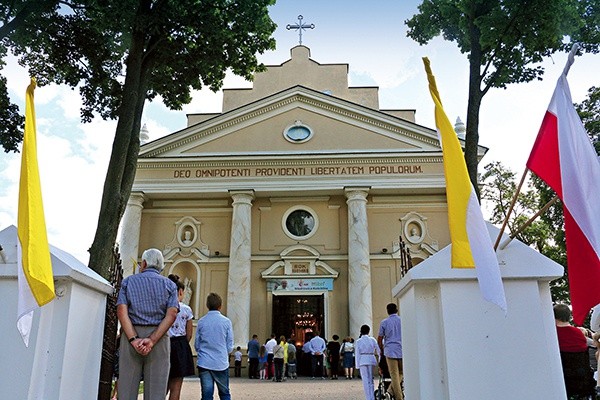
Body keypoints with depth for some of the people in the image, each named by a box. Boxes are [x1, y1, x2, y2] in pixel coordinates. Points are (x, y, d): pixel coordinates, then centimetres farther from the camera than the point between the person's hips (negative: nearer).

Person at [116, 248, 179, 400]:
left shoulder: (128, 281, 12)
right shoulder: (169, 284, 11)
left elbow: (122, 311, -3)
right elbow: (172, 314, -4)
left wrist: (133, 339, -11)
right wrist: (152, 340, -11)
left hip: (130, 335, 0)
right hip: (159, 337, 0)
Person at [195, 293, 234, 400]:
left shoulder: (201, 322, -1)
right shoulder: (226, 321, -5)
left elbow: (196, 345, 6)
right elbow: (230, 346, -1)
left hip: (204, 363, 1)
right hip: (221, 363, -1)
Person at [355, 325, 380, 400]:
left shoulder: (358, 341, -1)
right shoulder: (372, 340, 3)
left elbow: (357, 354, -2)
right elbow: (378, 350, 4)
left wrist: (357, 365, 1)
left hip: (363, 361, -2)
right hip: (371, 359, 2)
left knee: (365, 380, 1)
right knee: (371, 380, 14)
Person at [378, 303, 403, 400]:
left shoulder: (384, 322, 3)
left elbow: (379, 340, 5)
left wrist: (382, 351, 19)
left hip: (390, 351, -1)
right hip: (402, 351, 1)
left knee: (394, 375, 1)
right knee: (401, 373, 13)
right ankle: (392, 390, -2)